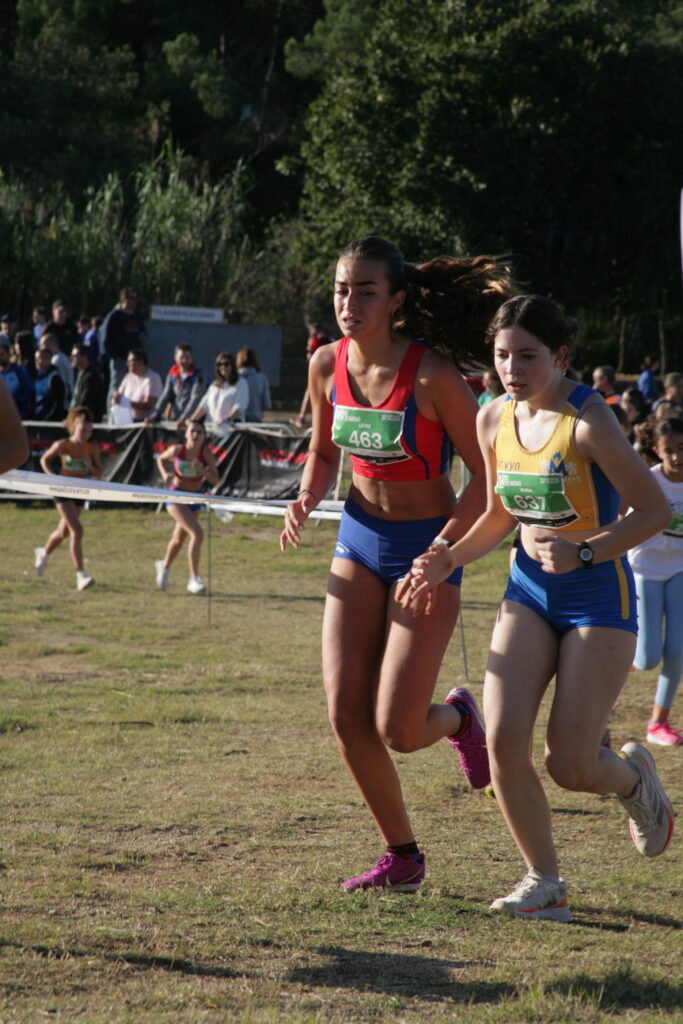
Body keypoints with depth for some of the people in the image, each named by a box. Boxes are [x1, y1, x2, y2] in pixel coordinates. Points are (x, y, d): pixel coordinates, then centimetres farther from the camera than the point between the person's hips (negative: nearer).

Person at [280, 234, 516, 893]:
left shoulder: (432, 376, -19)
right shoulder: (327, 366, -3)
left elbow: (486, 475, -13)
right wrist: (307, 499, -6)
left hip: (428, 545, -5)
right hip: (359, 540, 5)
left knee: (397, 731, -10)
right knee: (346, 718, -3)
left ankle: (457, 716, 27)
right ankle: (402, 858, 16)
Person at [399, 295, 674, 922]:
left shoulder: (589, 422, -19)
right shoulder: (494, 421, 1)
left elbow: (655, 510, -17)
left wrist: (585, 552, -29)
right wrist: (448, 559, 1)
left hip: (599, 596, -5)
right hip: (530, 591, 5)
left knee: (568, 765, -8)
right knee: (503, 742, -13)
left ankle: (634, 777, 29)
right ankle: (544, 883, 5)